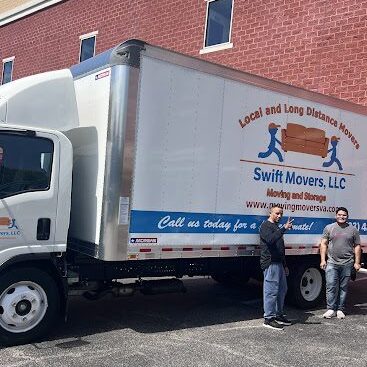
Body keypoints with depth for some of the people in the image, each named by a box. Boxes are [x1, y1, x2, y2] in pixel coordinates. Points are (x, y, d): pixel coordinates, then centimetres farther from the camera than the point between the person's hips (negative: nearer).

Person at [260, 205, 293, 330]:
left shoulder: (277, 227, 23)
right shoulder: (266, 226, -6)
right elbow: (270, 239, -27)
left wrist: (284, 265, 25)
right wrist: (284, 228, -30)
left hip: (279, 263, 10)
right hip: (270, 263, -10)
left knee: (282, 290, 13)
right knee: (271, 291, -8)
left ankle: (278, 315, 24)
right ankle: (268, 318, -3)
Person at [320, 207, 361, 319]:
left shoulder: (353, 230, 8)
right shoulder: (329, 228, 7)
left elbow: (357, 247, 9)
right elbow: (323, 244, 7)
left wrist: (357, 262, 2)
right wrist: (323, 260, -1)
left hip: (347, 263, 1)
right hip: (332, 263, 0)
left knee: (343, 287, 6)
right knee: (331, 286, -5)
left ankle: (340, 309, 15)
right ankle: (331, 309, 2)